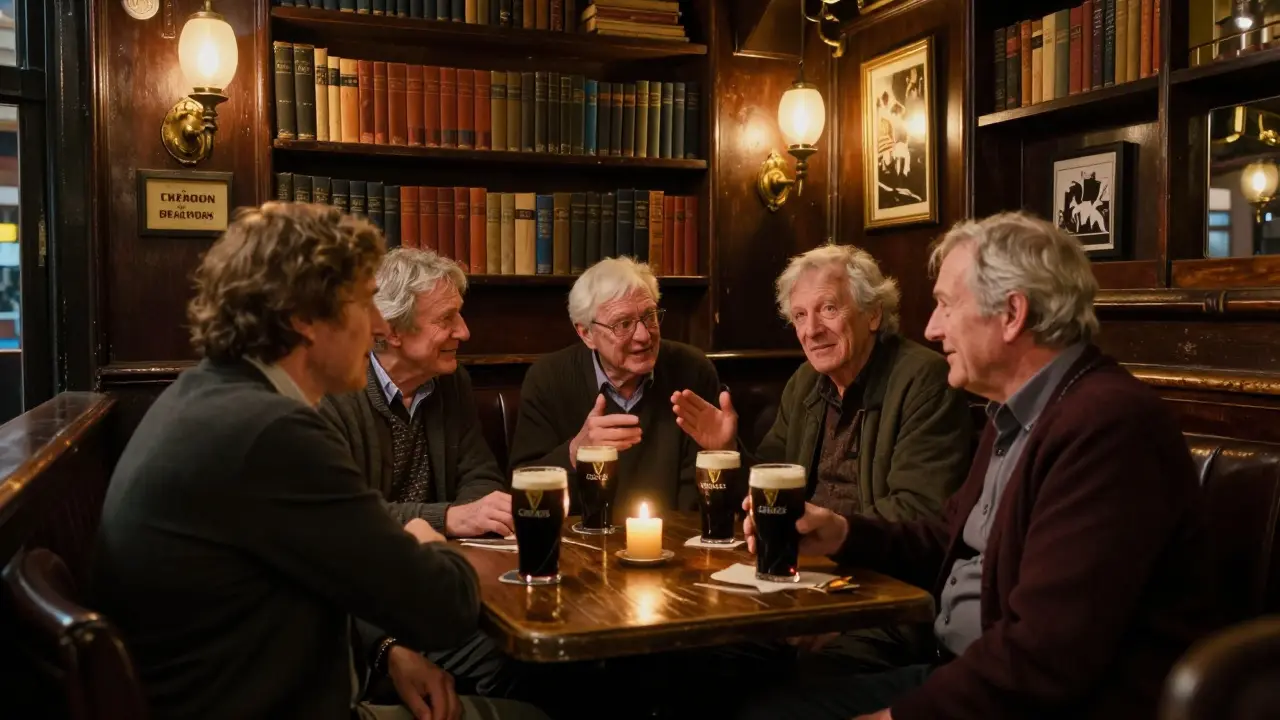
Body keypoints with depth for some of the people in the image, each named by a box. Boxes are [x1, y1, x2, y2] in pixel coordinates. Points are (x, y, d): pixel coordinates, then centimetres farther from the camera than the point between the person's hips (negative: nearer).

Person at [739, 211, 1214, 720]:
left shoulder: (1110, 425, -23)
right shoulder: (1018, 412, 11)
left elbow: (1043, 658, -27)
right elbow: (953, 546, 22)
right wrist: (845, 535, 6)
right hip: (962, 673, 9)